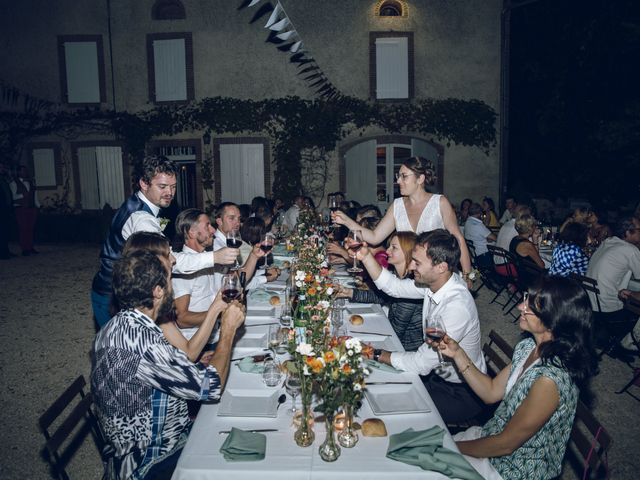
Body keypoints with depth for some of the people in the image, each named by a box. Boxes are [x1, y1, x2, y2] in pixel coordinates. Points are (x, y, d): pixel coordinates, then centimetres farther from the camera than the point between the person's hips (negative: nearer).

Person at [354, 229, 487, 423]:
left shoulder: (457, 307, -35)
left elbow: (421, 364, -29)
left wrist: (376, 354, -18)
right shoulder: (434, 282, -11)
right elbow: (394, 286, 3)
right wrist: (366, 256, -11)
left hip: (461, 392, -7)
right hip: (438, 371, 7)